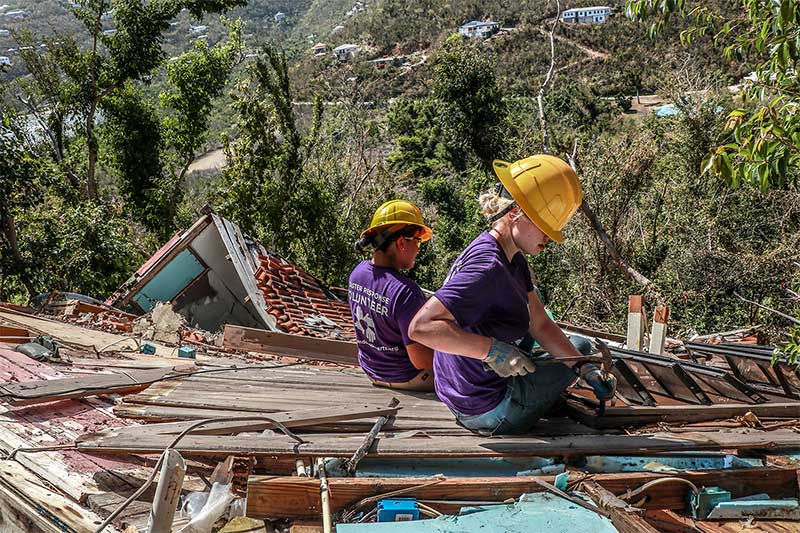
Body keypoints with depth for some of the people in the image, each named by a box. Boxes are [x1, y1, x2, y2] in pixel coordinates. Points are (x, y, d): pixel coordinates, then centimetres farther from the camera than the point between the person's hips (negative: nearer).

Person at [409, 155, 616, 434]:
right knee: (583, 348, 12)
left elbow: (540, 325, 7)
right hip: (489, 413, -9)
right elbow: (421, 327, -37)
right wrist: (493, 349, -35)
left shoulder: (513, 260, 3)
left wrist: (585, 369, -4)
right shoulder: (488, 267, -29)